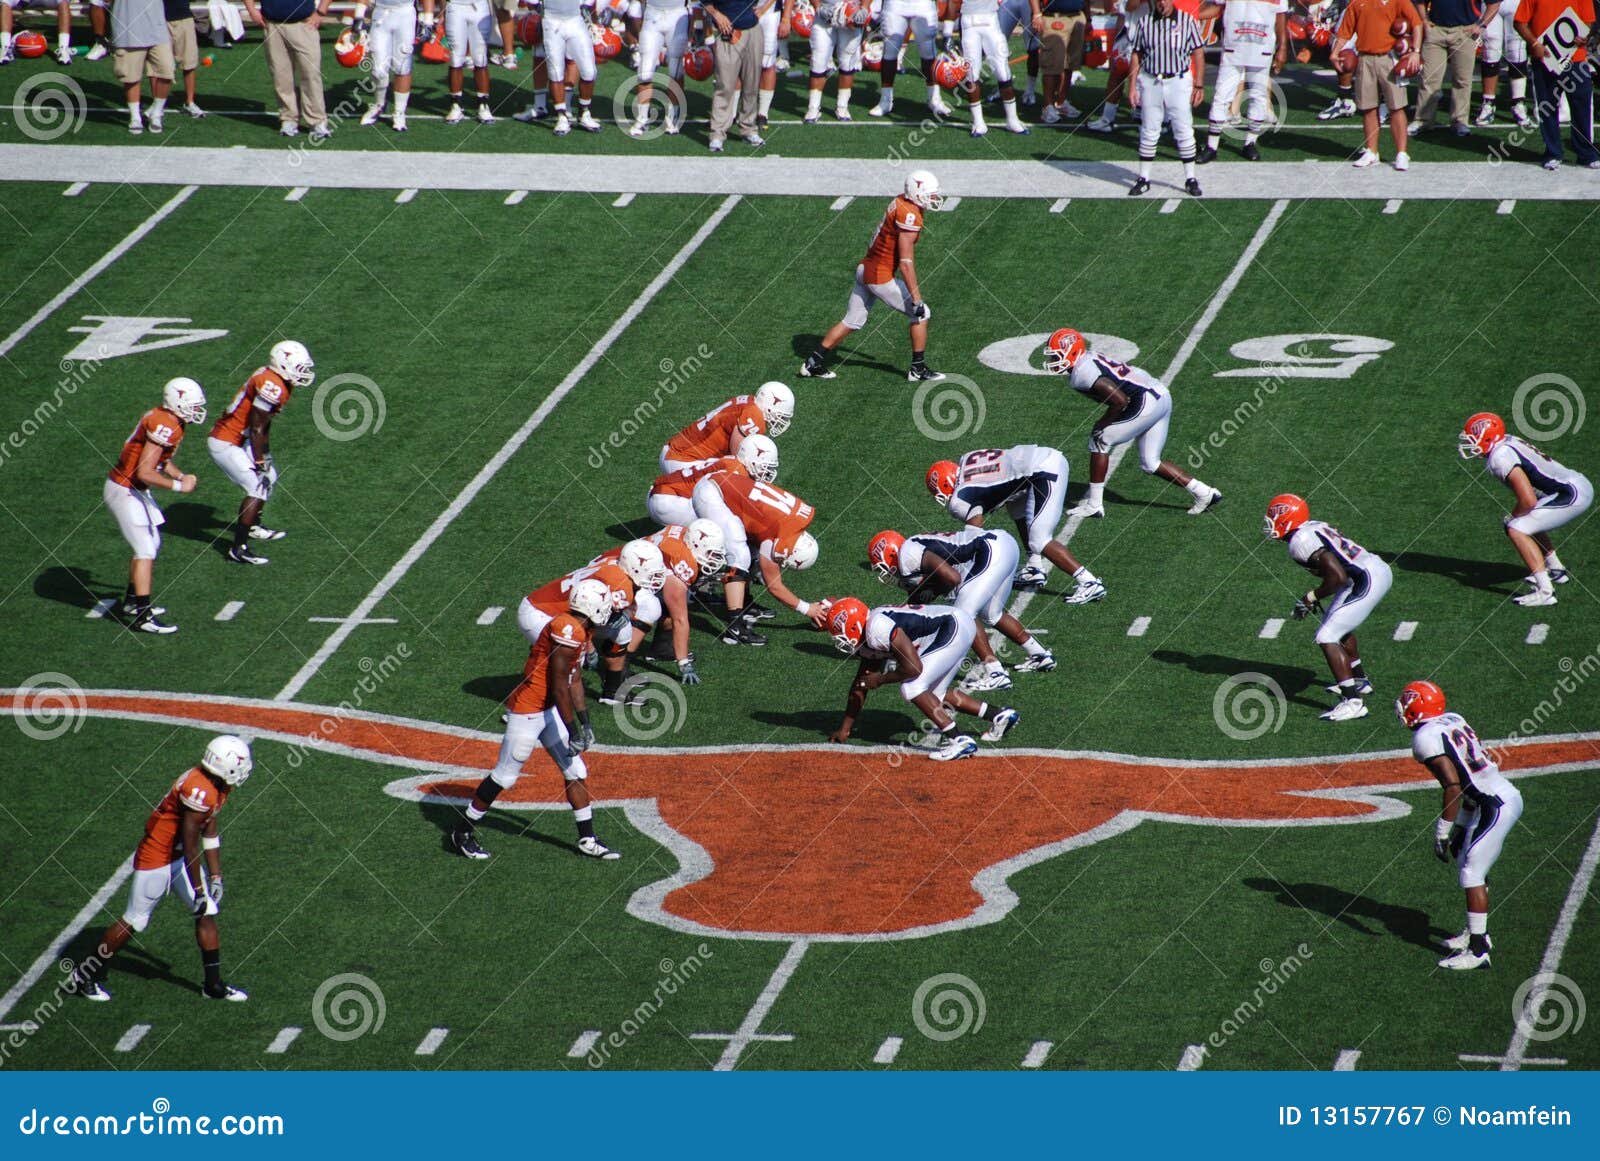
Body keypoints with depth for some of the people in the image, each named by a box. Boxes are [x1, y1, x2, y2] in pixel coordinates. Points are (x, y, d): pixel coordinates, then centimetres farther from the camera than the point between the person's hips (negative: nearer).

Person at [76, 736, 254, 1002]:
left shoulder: (218, 786, 1)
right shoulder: (200, 790, -29)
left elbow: (210, 833, 12)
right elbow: (190, 845, -25)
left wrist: (215, 876, 13)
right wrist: (199, 890, -18)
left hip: (180, 857, 9)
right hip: (157, 857, -9)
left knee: (207, 914, 8)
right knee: (134, 922, 0)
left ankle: (214, 985, 17)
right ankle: (87, 977, 15)